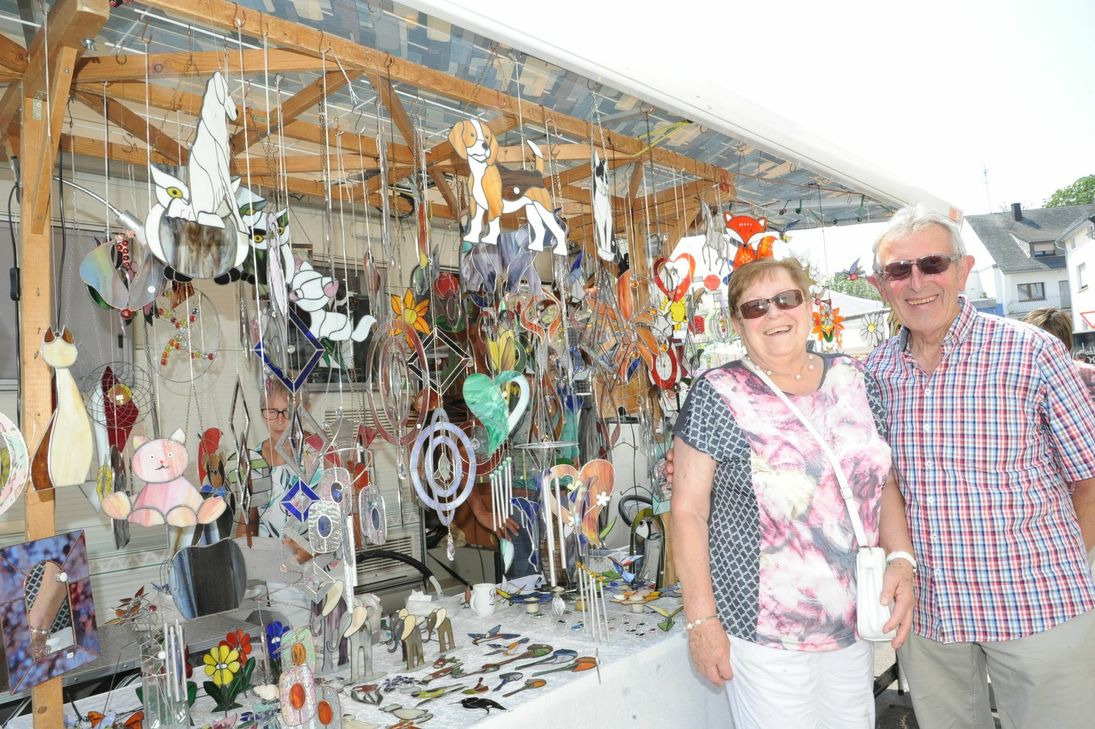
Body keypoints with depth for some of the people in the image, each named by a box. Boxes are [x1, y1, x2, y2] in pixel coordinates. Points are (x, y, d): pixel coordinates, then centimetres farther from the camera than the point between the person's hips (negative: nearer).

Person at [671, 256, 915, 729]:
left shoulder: (852, 380, 3)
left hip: (854, 621, 5)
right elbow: (688, 511, -11)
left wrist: (901, 559, -4)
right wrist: (701, 618, -13)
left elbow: (883, 482, 10)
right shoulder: (717, 396, -12)